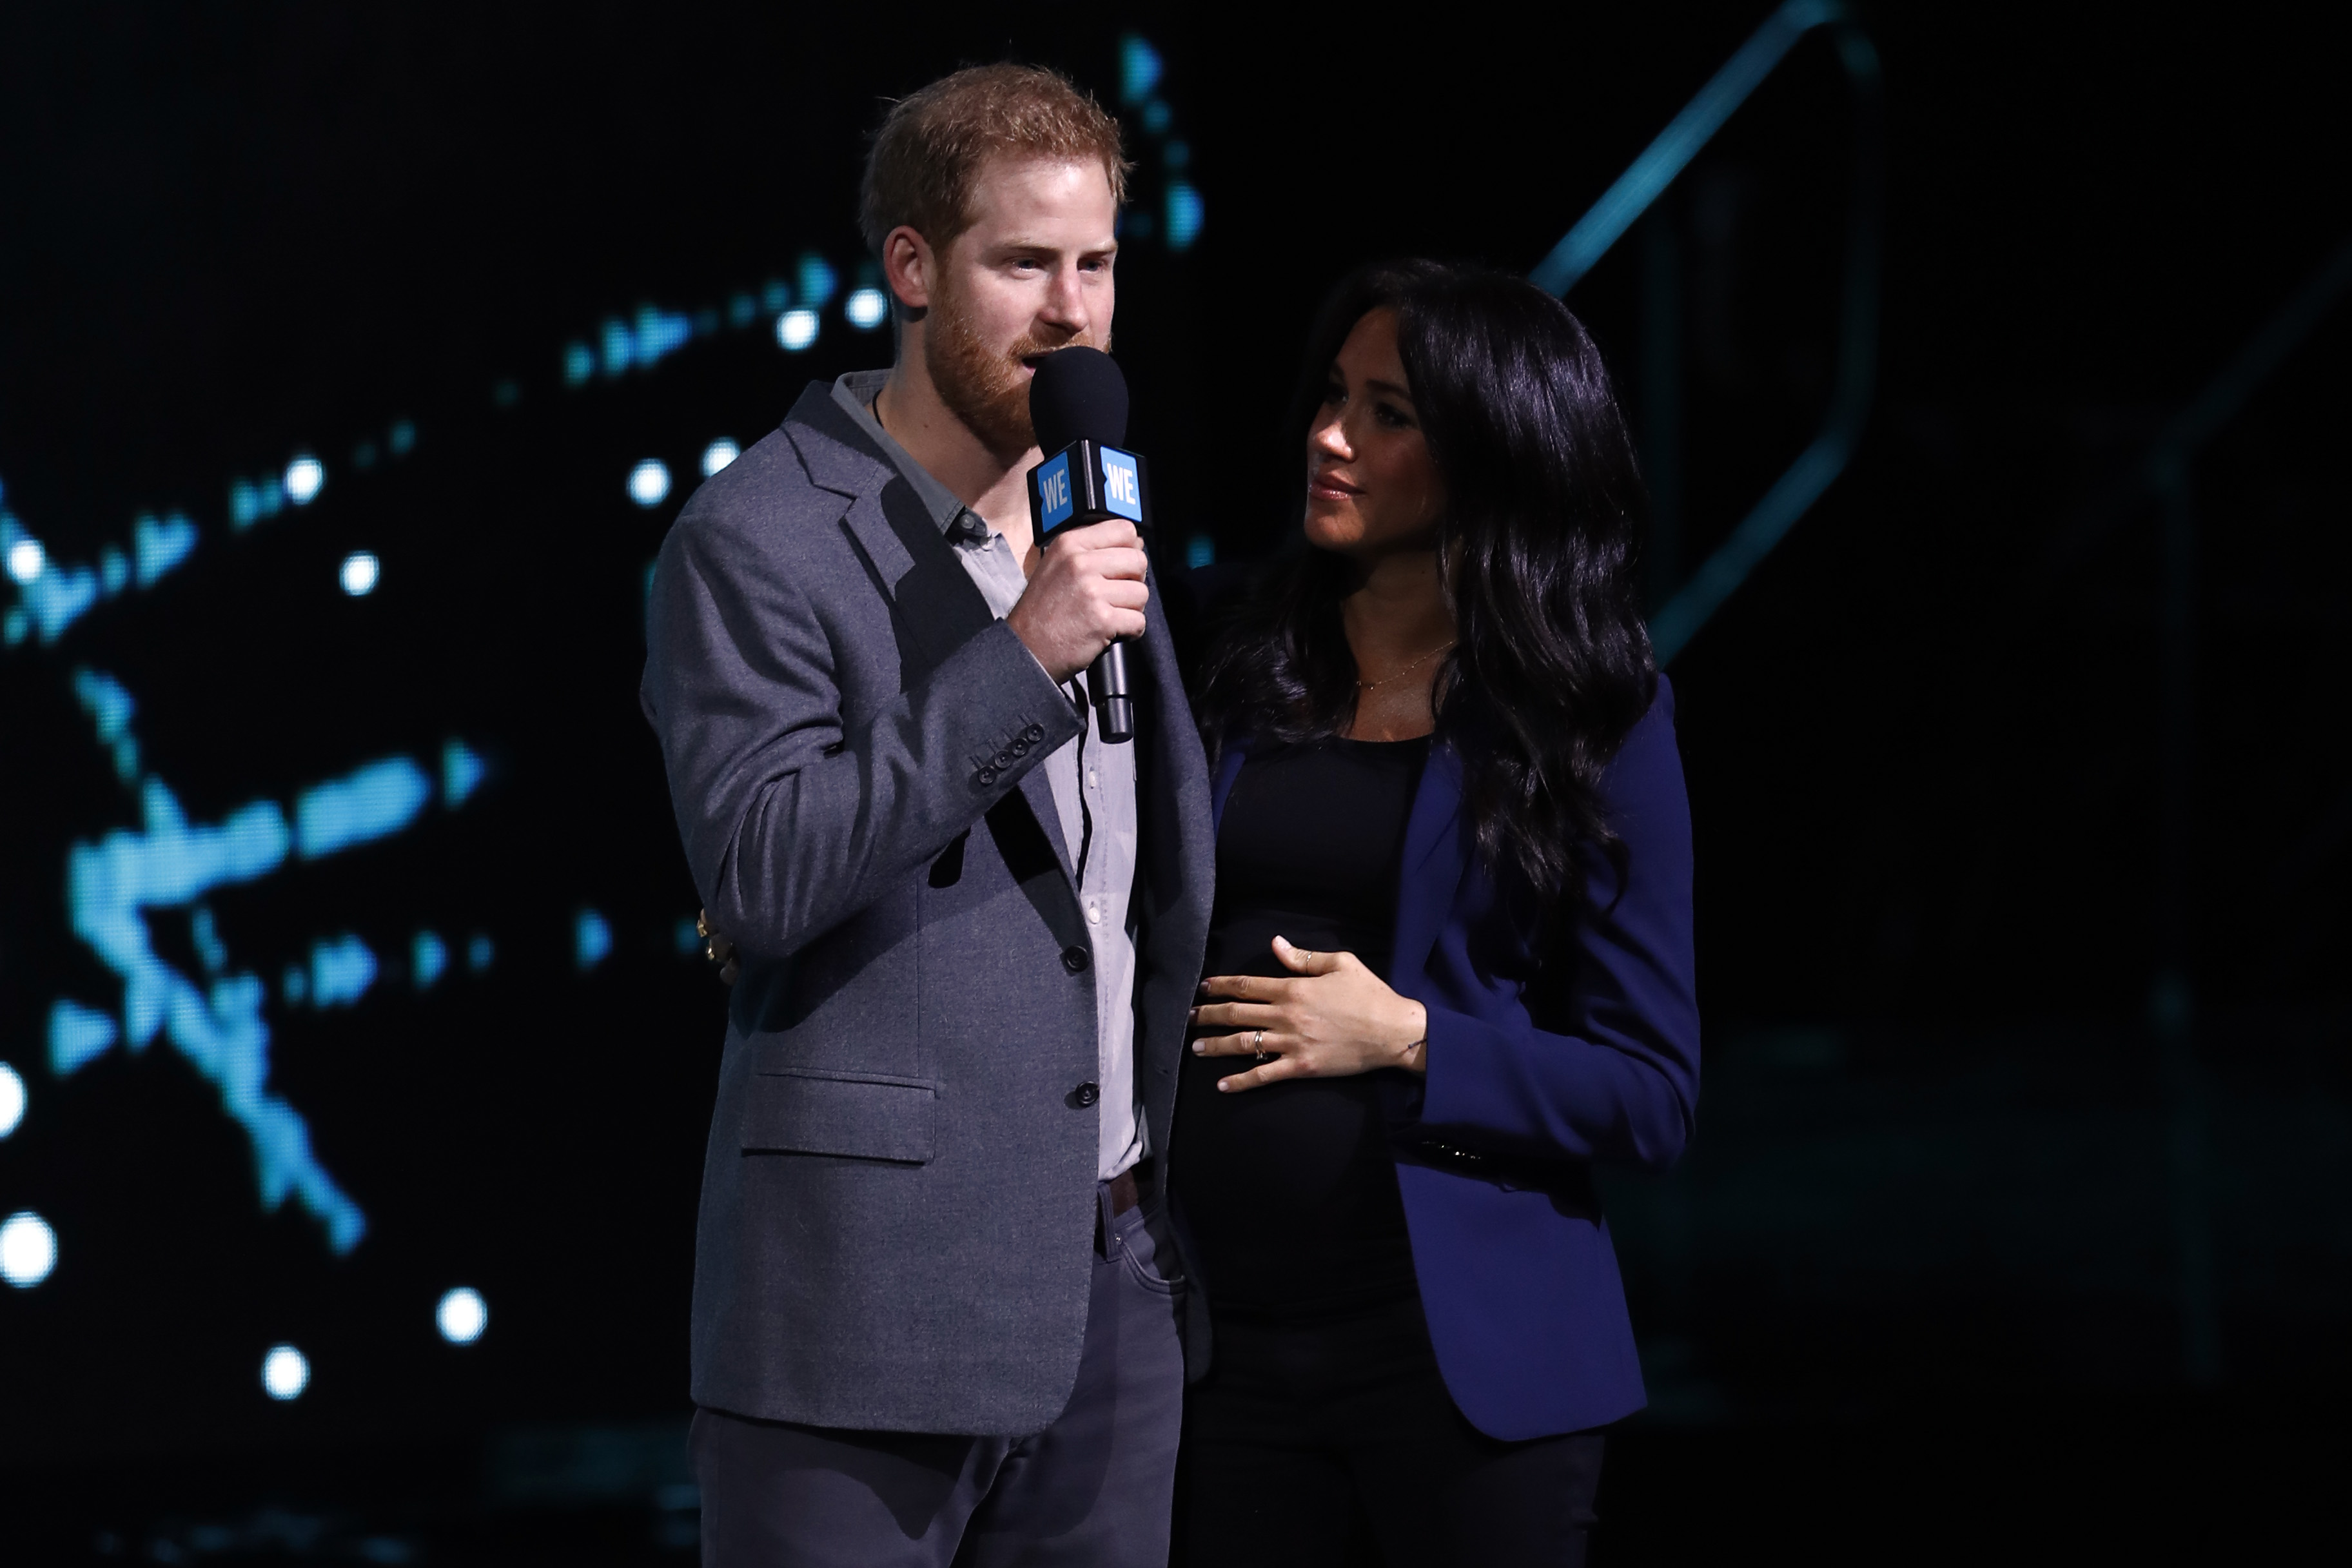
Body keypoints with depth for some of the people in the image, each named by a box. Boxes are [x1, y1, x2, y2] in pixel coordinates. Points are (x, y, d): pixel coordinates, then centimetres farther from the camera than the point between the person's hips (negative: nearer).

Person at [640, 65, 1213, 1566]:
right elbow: (761, 871, -19)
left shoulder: (1094, 522, 15)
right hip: (876, 1291, -7)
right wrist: (1018, 658, -21)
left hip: (1114, 1287, 7)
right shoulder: (757, 540, -7)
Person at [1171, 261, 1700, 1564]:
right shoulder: (1250, 683, 9)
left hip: (1462, 1354, -4)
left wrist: (1409, 1039, -14)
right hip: (1231, 1343, 4)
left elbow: (1651, 1093, -4)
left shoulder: (1592, 720, -2)